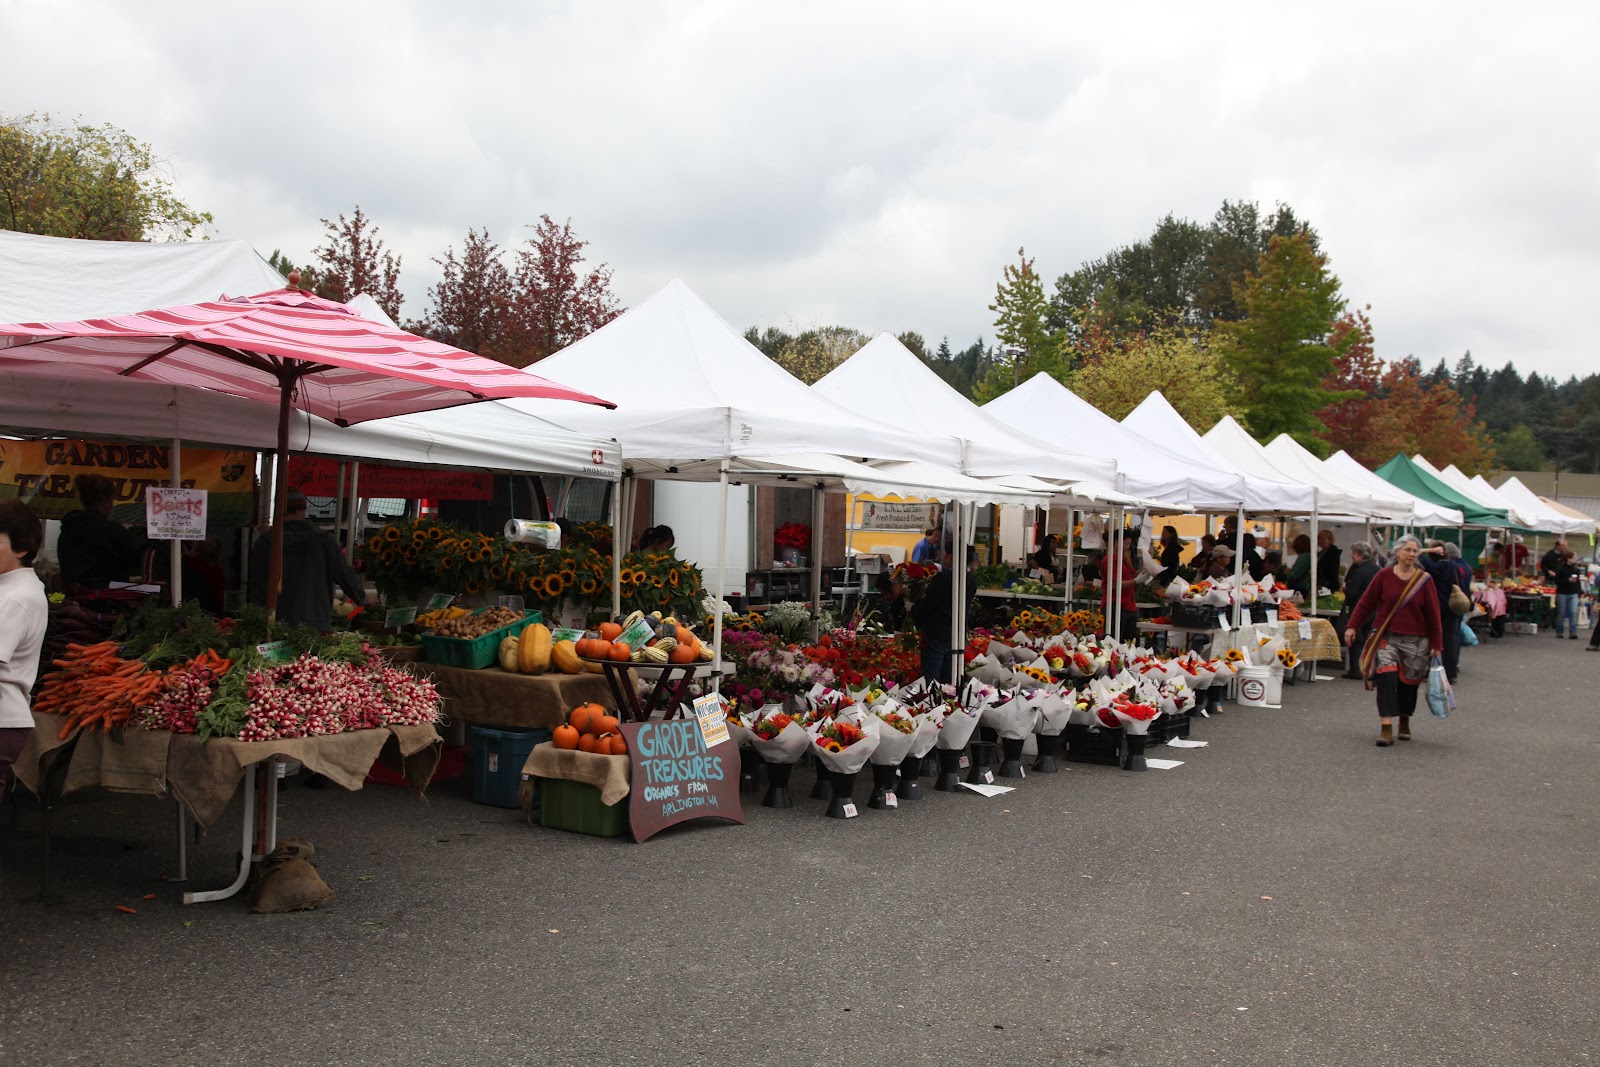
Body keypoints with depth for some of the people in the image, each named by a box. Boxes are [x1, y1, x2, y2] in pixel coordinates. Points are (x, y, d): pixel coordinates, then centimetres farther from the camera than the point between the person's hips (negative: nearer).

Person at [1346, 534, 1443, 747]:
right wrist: (1352, 627, -2)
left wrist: (1436, 644, 2)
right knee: (1386, 676, -17)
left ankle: (1404, 722, 33)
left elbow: (1433, 614, 3)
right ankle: (1386, 728, -17)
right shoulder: (1384, 576, -2)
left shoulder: (1424, 580, 0)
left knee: (1408, 682, 9)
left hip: (1414, 640, 1)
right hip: (1386, 636, -1)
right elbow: (1365, 603, 4)